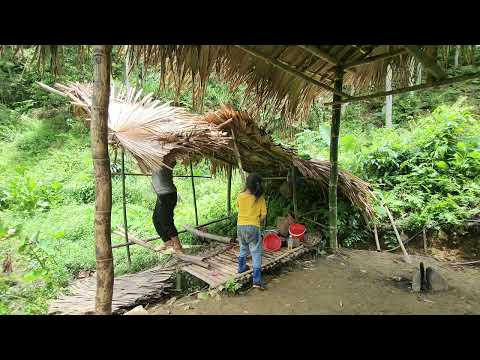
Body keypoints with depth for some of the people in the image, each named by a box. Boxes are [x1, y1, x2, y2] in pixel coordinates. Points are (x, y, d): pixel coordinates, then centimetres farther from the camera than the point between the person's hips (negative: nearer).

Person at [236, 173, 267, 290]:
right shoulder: (260, 198, -9)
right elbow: (263, 214, -6)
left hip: (240, 226, 4)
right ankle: (257, 280, -4)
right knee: (256, 253, 1)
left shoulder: (240, 196, -4)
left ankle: (242, 267, 44)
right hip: (253, 227, -3)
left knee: (243, 248, 26)